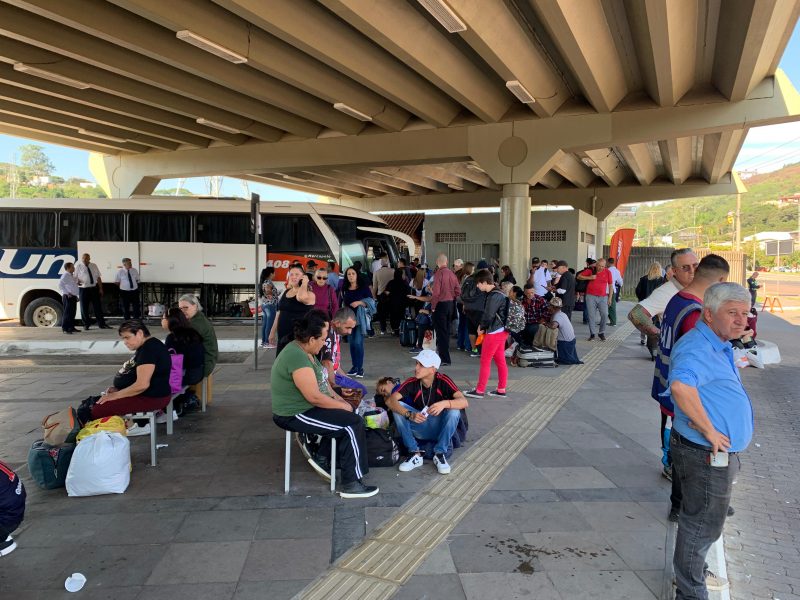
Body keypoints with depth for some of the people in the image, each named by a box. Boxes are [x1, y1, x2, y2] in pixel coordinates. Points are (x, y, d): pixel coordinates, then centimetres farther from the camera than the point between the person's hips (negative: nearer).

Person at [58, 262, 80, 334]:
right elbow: (60, 285, -23)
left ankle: (71, 327, 22)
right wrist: (67, 293, -21)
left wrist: (76, 296, 20)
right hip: (68, 297, -9)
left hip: (73, 297, 9)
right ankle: (65, 328, -6)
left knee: (72, 313, 14)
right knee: (67, 313, -8)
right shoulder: (65, 275, -11)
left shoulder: (72, 276, 16)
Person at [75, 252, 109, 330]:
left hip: (94, 288, 2)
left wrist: (100, 289, 5)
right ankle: (86, 324, 18)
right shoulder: (78, 267, 2)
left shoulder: (94, 266, 9)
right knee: (84, 308, 4)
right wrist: (77, 281, -21)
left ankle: (101, 324, 9)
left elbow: (98, 278, 10)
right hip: (83, 289, -2)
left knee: (98, 306, 3)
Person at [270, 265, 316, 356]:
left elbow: (301, 297, -35)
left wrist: (304, 283, -17)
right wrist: (272, 332, 20)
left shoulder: (309, 294, -10)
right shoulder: (285, 292, 13)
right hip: (283, 337, 7)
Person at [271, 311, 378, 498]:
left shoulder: (303, 350, 6)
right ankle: (351, 484, -6)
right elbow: (314, 397, -27)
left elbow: (320, 380, 17)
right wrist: (342, 406, -14)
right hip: (296, 415, -10)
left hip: (303, 407, 11)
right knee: (354, 424, -13)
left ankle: (322, 458, 17)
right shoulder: (297, 357, -27)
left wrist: (338, 398, 5)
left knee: (348, 416, 13)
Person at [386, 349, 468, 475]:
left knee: (454, 411, -30)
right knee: (398, 408, -22)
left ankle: (440, 454, -14)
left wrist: (445, 403, -47)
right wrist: (409, 415, -41)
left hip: (440, 428, -1)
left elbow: (464, 402, -27)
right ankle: (415, 454, -15)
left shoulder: (443, 381, -16)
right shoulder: (412, 383, -12)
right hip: (420, 428, 2)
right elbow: (390, 401, -24)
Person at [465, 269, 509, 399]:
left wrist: (482, 328, -4)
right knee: (500, 360, 13)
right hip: (500, 331, 10)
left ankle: (479, 391, 6)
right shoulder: (496, 293, 11)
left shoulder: (494, 296, -20)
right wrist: (482, 326, 2)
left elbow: (488, 315, -20)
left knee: (485, 361, -1)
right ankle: (501, 390, 19)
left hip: (494, 332, -10)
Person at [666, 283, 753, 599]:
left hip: (721, 453, 10)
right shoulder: (697, 347, -26)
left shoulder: (719, 346, 10)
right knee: (703, 525, 6)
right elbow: (681, 385, -46)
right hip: (706, 454, -10)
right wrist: (710, 431, -35)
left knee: (700, 520, 26)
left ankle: (693, 572, 47)